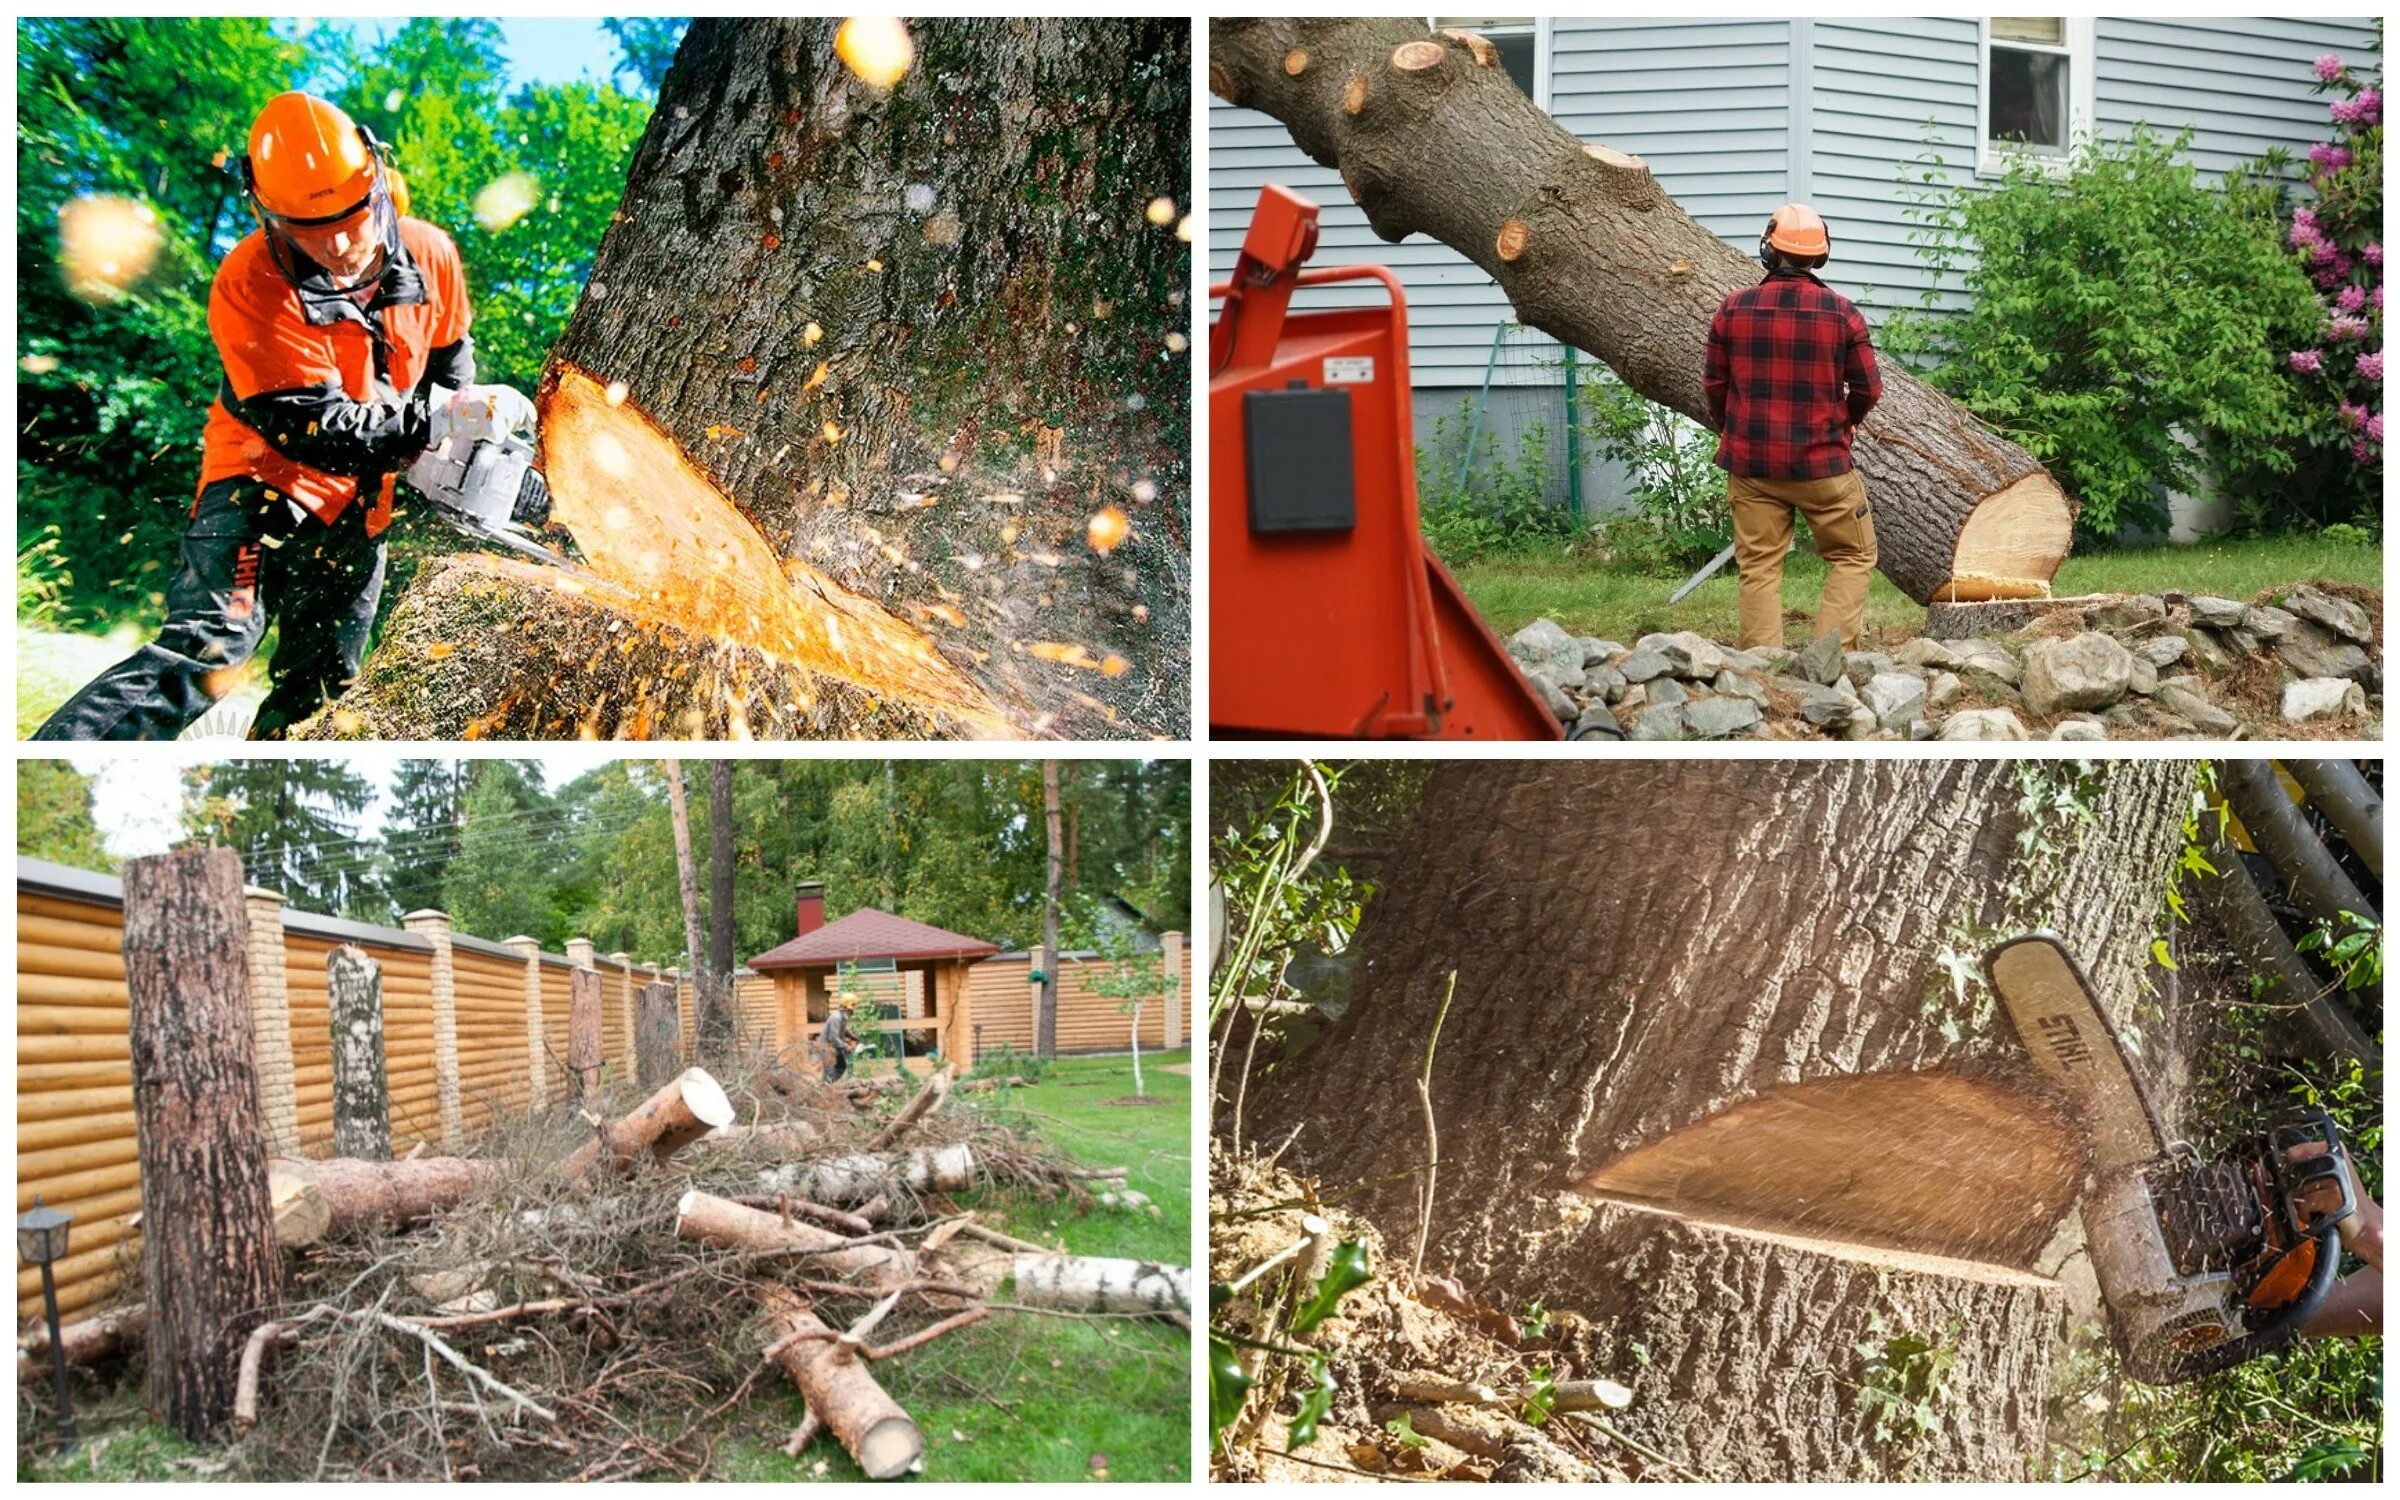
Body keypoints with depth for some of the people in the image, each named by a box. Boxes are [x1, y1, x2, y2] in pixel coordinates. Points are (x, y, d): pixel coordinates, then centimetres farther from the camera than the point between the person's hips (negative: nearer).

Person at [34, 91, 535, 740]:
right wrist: (442, 420, -31)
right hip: (266, 478, -6)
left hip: (357, 505, 6)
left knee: (321, 687, 11)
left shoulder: (430, 255, -6)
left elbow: (450, 362, 13)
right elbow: (315, 429, -26)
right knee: (206, 649, -24)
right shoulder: (250, 286, -23)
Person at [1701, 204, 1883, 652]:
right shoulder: (1841, 312, -7)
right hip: (1821, 464, -2)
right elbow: (1868, 390, -2)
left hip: (1750, 464, 2)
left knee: (1759, 568, 8)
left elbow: (1715, 385, 5)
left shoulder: (1732, 309, -4)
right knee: (1853, 558, 12)